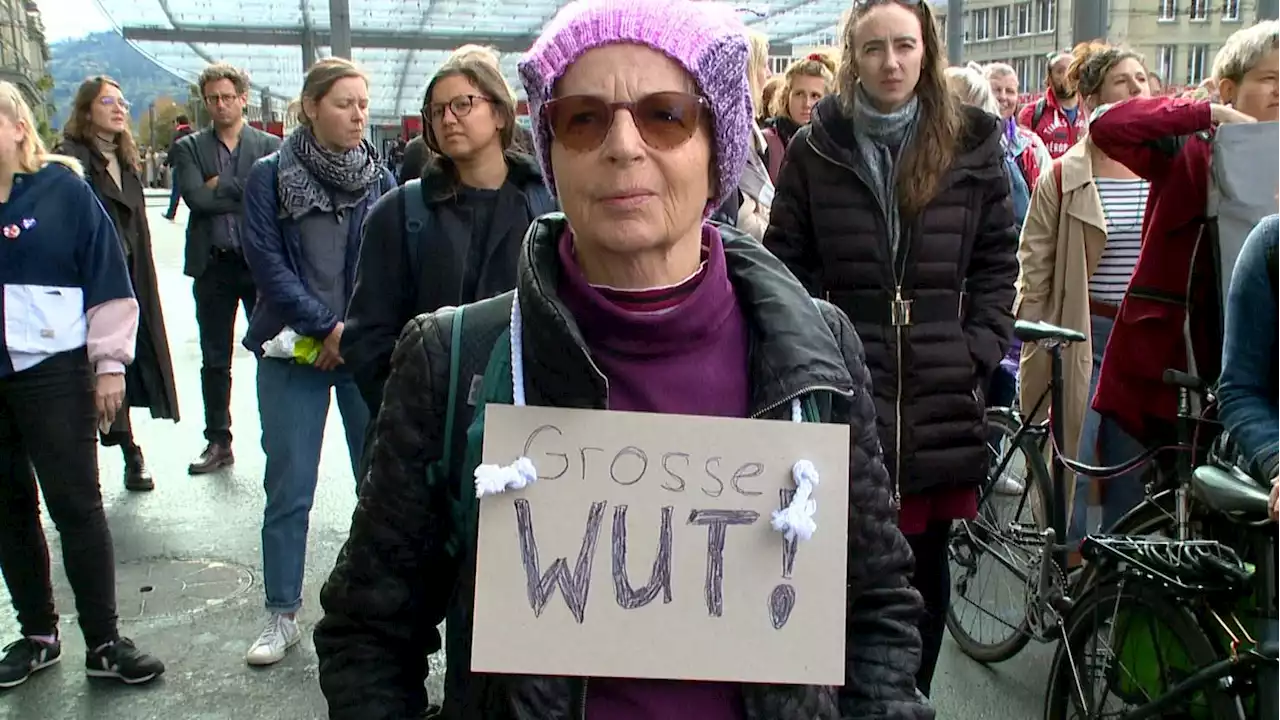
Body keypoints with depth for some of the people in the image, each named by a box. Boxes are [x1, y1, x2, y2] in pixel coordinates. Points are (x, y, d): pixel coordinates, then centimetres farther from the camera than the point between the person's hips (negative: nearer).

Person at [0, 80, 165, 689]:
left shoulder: (63, 188, -3)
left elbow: (107, 281, -3)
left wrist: (110, 364, -5)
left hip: (52, 373, -4)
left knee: (76, 505, 1)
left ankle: (104, 642, 10)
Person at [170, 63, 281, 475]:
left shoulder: (270, 146, 5)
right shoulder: (189, 148, 7)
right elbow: (195, 198, -8)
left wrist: (222, 187, -11)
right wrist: (245, 195, -9)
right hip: (212, 266, 2)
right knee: (214, 360, 9)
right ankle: (218, 443, 19)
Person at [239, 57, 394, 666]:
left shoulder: (380, 177, 4)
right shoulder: (269, 176, 0)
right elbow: (266, 260, -6)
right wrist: (326, 326, -12)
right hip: (294, 352, -1)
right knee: (288, 488, 3)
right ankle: (282, 615, 17)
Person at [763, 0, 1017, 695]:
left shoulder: (972, 145, 6)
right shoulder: (814, 149, 4)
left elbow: (998, 260, 10)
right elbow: (788, 266, 6)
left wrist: (979, 350, 0)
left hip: (941, 396, 1)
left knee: (925, 562, 11)